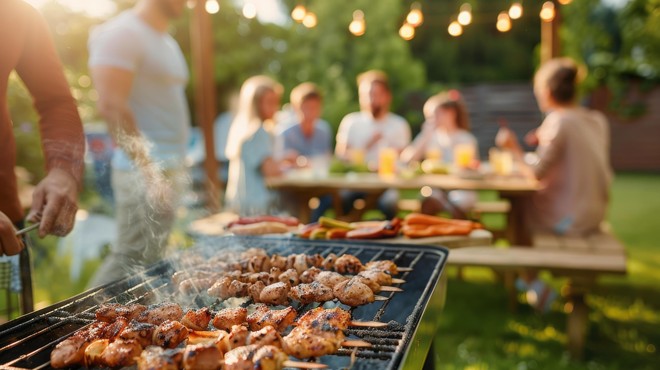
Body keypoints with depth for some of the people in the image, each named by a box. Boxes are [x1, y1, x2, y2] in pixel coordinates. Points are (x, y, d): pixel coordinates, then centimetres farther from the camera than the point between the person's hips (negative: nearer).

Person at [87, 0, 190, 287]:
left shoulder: (168, 42, 19)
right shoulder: (122, 33, -9)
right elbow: (111, 106, -19)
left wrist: (175, 172, 17)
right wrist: (151, 173, -23)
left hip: (168, 169, 9)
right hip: (144, 172, -9)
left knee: (151, 259, 14)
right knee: (132, 262, -5)